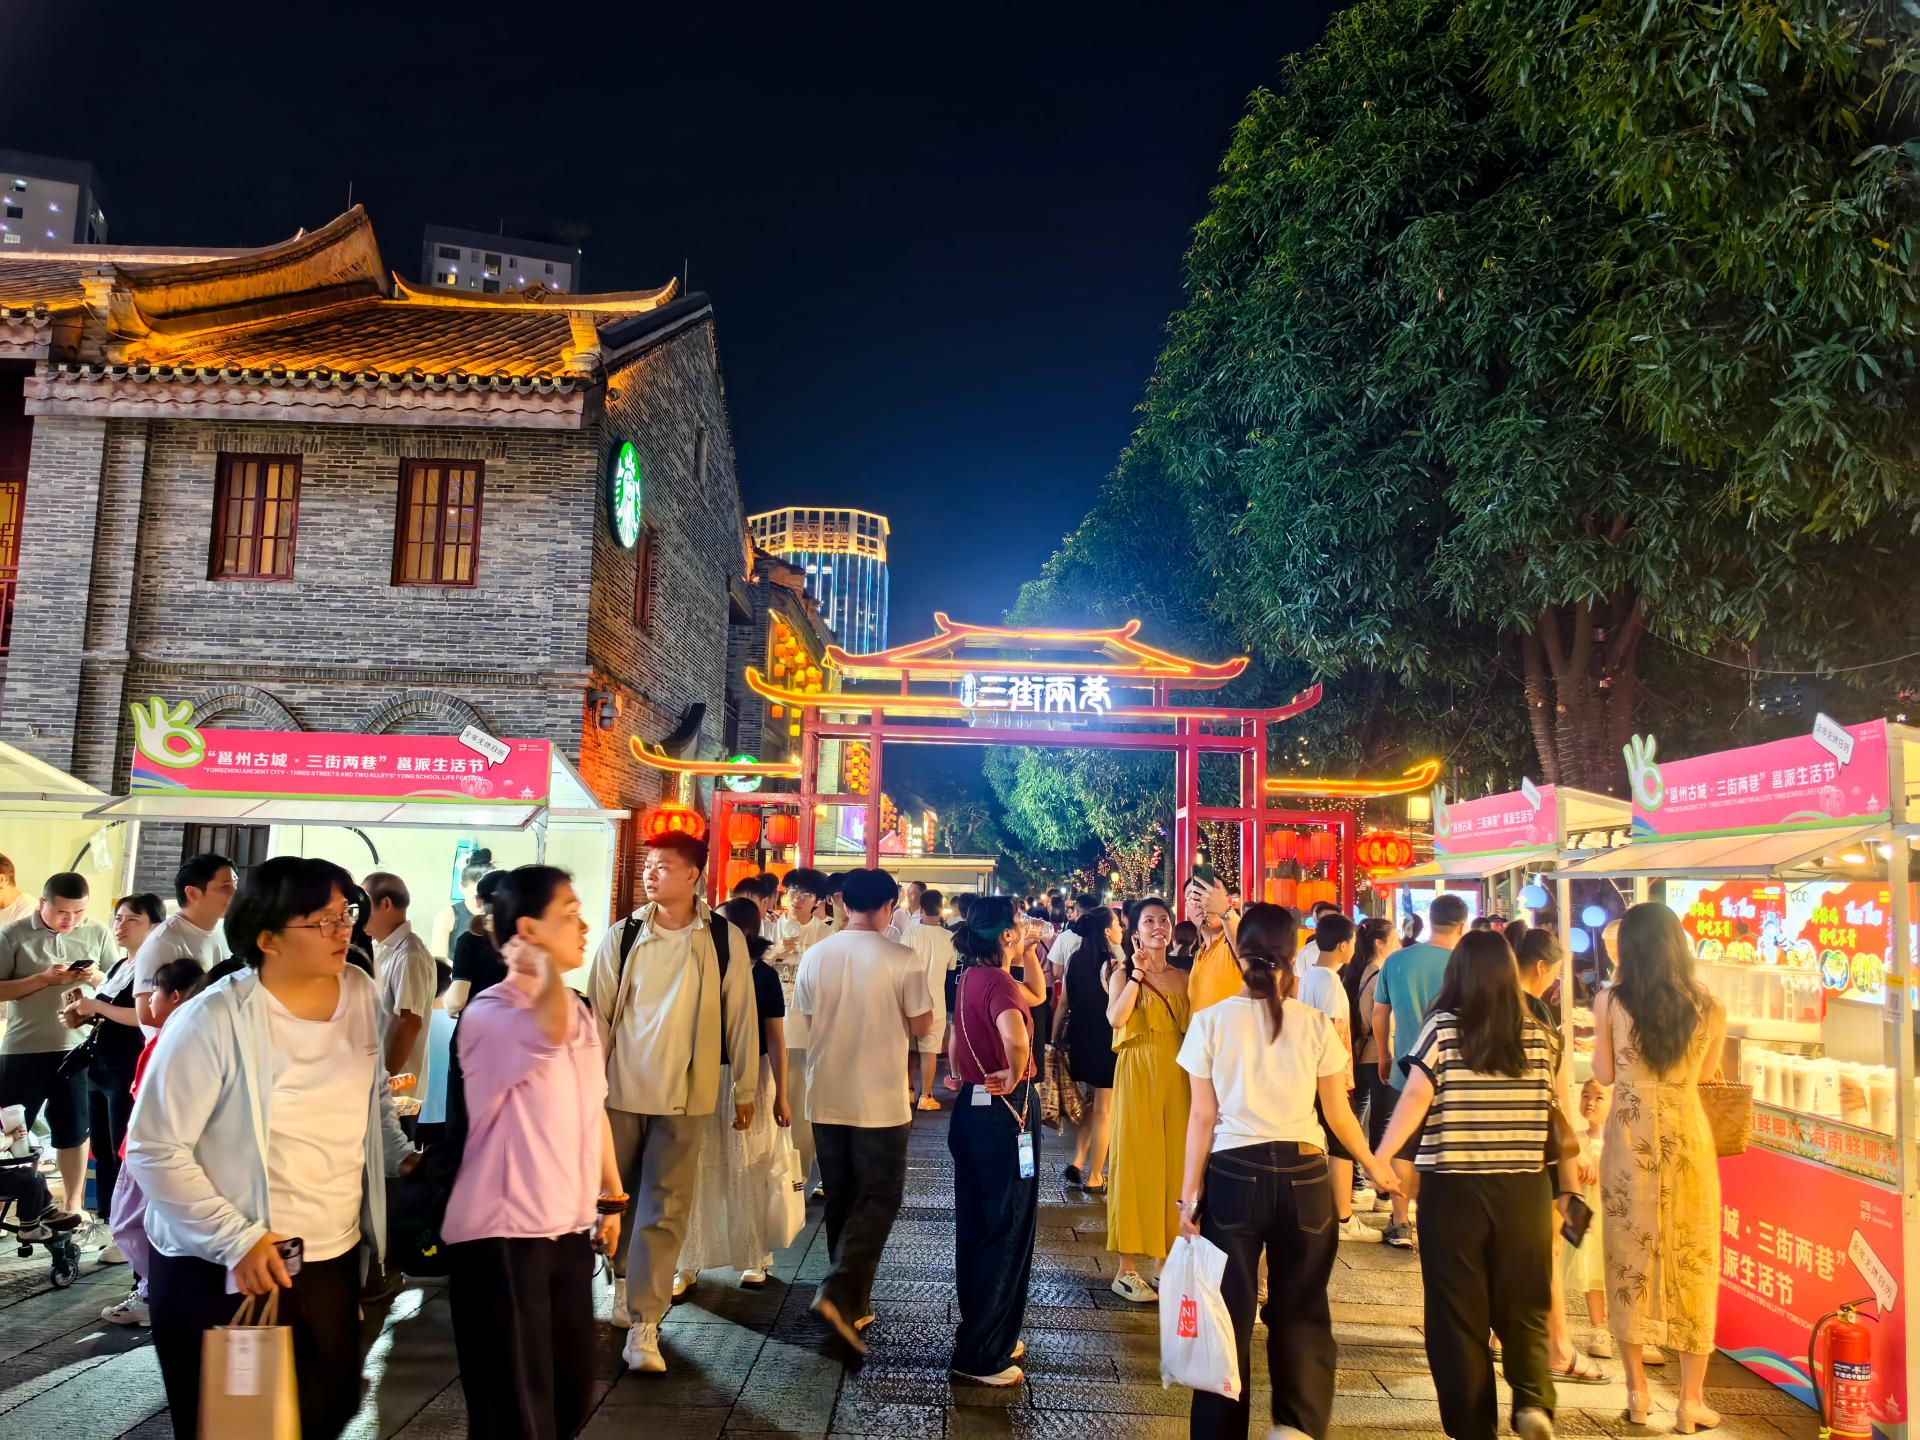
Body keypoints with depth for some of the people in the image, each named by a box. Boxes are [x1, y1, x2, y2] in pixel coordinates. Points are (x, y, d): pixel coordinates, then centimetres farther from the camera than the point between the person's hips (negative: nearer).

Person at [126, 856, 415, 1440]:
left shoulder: (361, 995, -1)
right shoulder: (213, 1022, -19)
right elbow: (154, 1149, -16)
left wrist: (401, 1159, 8)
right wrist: (238, 1239, -20)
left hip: (333, 1260, 5)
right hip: (223, 1271, -5)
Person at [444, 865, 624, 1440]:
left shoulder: (579, 1013, 7)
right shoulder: (487, 1013, -17)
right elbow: (549, 1033, -40)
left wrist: (612, 1199, 20)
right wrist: (547, 963, -23)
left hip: (569, 1228, 7)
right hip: (502, 1234, -7)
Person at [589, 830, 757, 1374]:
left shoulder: (725, 939, -5)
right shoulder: (621, 937, -2)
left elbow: (740, 1016, 1)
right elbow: (597, 1013, 2)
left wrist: (744, 1090, 4)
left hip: (684, 1096, -2)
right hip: (621, 1089, 2)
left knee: (665, 1209, 0)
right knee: (620, 1197, 16)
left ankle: (644, 1324, 7)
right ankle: (626, 1279, 41)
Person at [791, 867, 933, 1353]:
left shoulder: (814, 957, -3)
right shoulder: (902, 961, -13)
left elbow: (806, 1022, 7)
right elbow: (922, 1027, -7)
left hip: (826, 1097, 4)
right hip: (880, 1099, -4)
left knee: (841, 1199, 16)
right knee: (879, 1197, 6)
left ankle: (851, 1303, 25)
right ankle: (839, 1292, -9)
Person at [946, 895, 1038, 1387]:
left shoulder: (970, 977, 7)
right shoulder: (1000, 984, -21)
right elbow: (1015, 1035, -41)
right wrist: (1015, 1074, -24)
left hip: (971, 1105, 9)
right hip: (1004, 1110, -9)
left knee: (976, 1225, 17)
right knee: (1007, 1230, 2)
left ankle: (984, 1332, 31)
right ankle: (982, 1355, 9)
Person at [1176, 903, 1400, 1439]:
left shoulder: (1211, 1021, -4)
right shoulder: (1315, 1024, -2)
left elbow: (1202, 1118, -4)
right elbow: (1339, 1115, 4)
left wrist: (1189, 1195, 2)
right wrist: (1374, 1166, 21)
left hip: (1234, 1175, -1)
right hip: (1303, 1176, 1)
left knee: (1229, 1311, 11)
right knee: (1300, 1308, 17)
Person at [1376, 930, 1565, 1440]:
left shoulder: (1442, 1028, -4)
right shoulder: (1536, 1035, 3)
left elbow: (1415, 1097, -13)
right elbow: (1556, 1113, 8)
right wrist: (1568, 1186, 18)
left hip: (1452, 1188, -2)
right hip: (1523, 1188, 2)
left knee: (1458, 1312, 9)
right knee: (1523, 1309, 16)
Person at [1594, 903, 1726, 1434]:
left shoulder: (1610, 1001, -8)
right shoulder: (1710, 1008, -4)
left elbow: (1604, 1074, 0)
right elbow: (1705, 1075, 9)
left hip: (1630, 1139, -1)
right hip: (1688, 1137, 1)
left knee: (1629, 1256, 11)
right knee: (1693, 1262, 10)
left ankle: (1637, 1390, 19)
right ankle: (1690, 1400, 15)